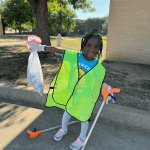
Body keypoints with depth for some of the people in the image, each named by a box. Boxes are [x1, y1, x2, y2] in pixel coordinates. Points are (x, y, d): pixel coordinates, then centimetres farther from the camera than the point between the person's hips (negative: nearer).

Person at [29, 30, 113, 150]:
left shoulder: (99, 69, -20)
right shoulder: (74, 56, -19)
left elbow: (99, 82, -3)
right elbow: (58, 50, -14)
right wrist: (40, 47, -11)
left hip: (85, 97, -2)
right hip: (70, 93, 2)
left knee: (83, 118, 17)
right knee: (67, 113, 25)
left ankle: (82, 138, 49)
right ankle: (63, 129, 58)